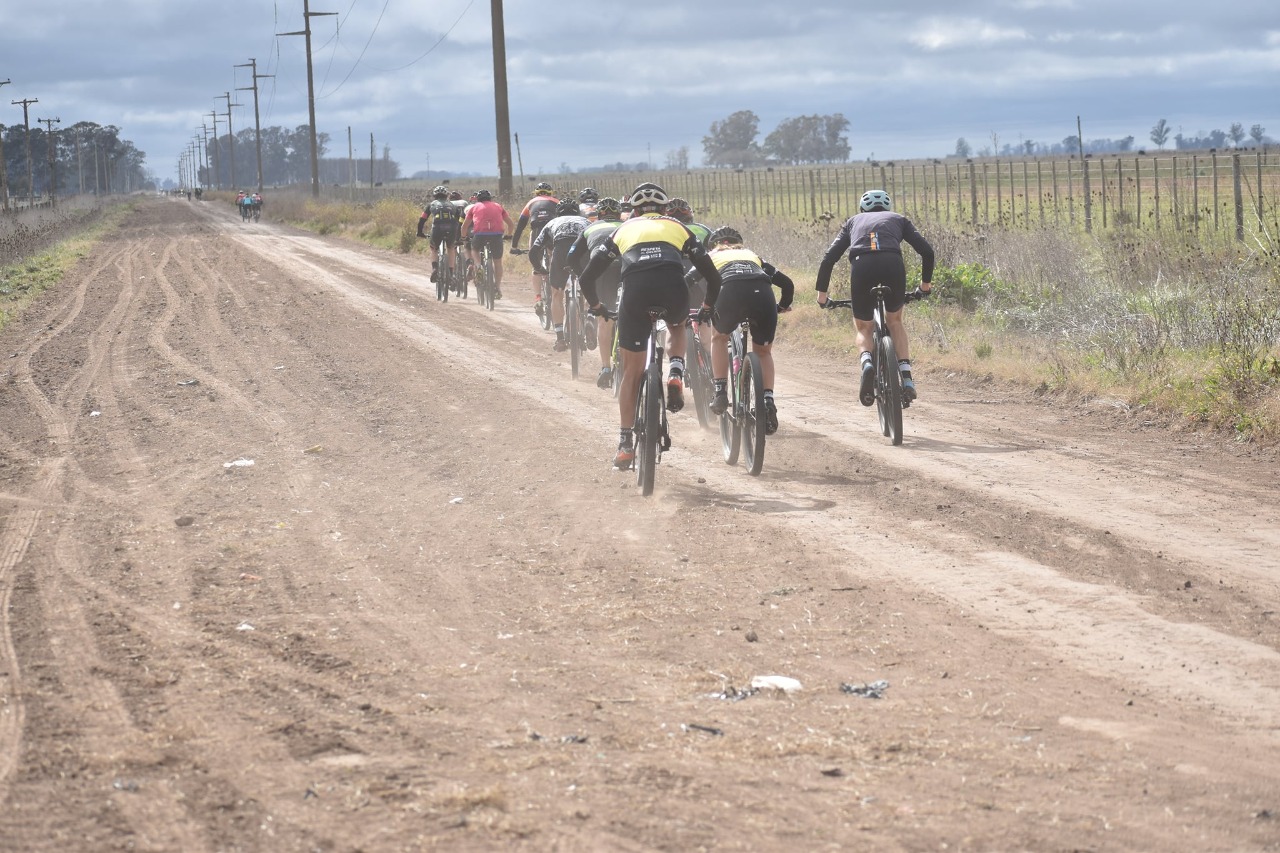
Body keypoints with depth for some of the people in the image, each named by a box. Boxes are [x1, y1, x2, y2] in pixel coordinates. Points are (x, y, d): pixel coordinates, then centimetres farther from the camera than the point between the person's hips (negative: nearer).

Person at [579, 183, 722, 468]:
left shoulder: (624, 229, 31)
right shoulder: (677, 227, 31)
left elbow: (586, 278, 27)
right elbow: (712, 275, 27)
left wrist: (596, 306, 45)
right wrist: (708, 308, 44)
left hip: (635, 289, 0)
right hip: (673, 286, 0)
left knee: (631, 372, 14)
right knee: (676, 326, 37)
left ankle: (625, 445, 13)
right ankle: (676, 375, 9)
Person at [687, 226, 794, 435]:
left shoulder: (712, 257, 34)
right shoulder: (752, 255, 39)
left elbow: (687, 282, 22)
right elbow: (787, 283, 36)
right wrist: (783, 306, 54)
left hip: (730, 293, -2)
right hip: (762, 293, 2)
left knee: (719, 338, 29)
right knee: (763, 352, 23)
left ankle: (720, 392, 15)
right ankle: (768, 400, 5)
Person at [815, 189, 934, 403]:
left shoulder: (853, 221, 34)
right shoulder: (898, 219, 33)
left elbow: (829, 258, 22)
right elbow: (927, 251, 22)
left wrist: (821, 294, 30)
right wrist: (925, 284, 36)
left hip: (861, 266, 0)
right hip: (893, 264, 0)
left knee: (864, 328, 22)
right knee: (894, 321, 27)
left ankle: (867, 363, -11)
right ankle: (906, 377, 10)